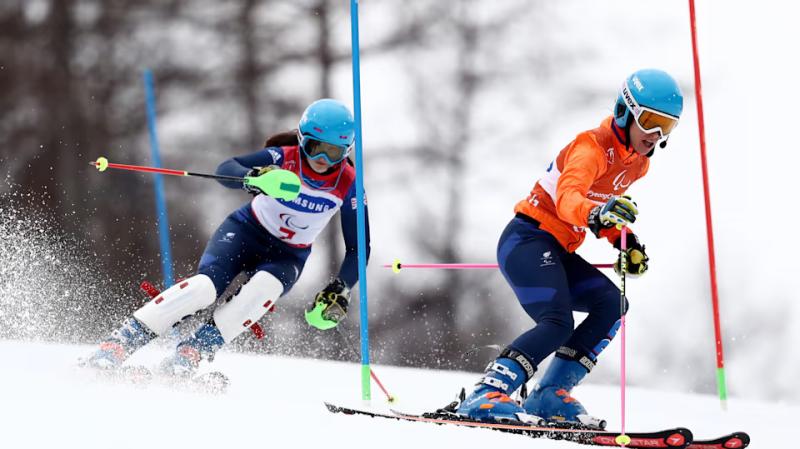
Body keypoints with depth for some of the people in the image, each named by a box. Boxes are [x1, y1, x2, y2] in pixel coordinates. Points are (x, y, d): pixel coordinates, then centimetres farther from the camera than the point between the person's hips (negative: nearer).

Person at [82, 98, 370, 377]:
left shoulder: (348, 185, -15)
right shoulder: (284, 158, -20)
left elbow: (358, 247, -6)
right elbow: (226, 169, -33)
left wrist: (341, 290, -21)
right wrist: (253, 178, -56)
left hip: (288, 255, 2)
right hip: (246, 231, -2)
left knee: (263, 288, -35)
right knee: (205, 285, -29)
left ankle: (194, 351, -30)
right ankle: (119, 342, -25)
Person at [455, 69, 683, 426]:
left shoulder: (636, 162, 10)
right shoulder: (592, 147, -18)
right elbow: (567, 199, -36)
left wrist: (625, 242, 11)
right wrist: (598, 214, -58)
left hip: (558, 252, 9)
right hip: (528, 239, -9)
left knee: (611, 304, -6)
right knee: (557, 324, -25)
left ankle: (550, 396, -7)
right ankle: (485, 396, -29)